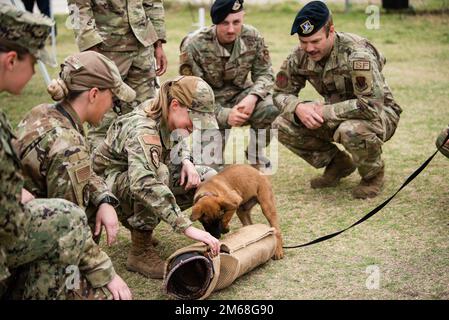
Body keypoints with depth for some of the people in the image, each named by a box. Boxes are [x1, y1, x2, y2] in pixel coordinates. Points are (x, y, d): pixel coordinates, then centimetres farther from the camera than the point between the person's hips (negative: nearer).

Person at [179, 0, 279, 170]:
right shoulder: (194, 45, -24)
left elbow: (264, 73, -4)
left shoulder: (253, 37, -14)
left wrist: (252, 97, -27)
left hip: (240, 94, 3)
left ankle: (255, 156, 3)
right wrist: (224, 115, -31)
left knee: (271, 110, -27)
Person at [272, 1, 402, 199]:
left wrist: (325, 112, -32)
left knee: (352, 131, -41)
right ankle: (338, 164, 8)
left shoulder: (356, 53, -29)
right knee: (283, 126, -13)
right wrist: (298, 107, -24)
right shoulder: (300, 57, -10)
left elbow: (372, 105, -37)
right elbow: (281, 93, -1)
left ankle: (373, 174, -6)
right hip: (337, 115, 6)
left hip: (379, 113, -6)